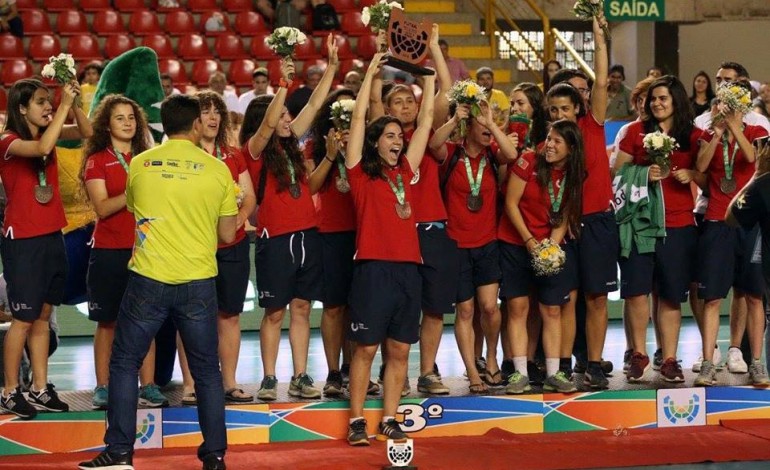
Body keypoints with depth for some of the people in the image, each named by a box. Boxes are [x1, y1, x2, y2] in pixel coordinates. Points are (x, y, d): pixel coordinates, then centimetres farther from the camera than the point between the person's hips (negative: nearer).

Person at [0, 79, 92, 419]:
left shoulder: (49, 133, 7)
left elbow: (86, 133, 2)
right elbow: (41, 148, -33)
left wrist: (74, 104, -14)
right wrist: (64, 105, -29)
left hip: (52, 237, 7)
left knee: (42, 317, 12)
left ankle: (40, 389, 19)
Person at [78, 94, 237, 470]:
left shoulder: (140, 164, 1)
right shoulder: (217, 170, -1)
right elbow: (227, 234, 5)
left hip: (149, 279, 0)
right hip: (198, 282, 0)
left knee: (124, 363, 11)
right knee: (206, 369, 11)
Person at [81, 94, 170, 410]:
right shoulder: (97, 161, 2)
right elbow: (102, 207, -10)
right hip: (109, 252, -3)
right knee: (107, 322, 1)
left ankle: (148, 386, 3)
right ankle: (103, 388, 7)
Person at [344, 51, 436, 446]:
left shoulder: (405, 172, 14)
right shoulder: (361, 174, 2)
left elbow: (427, 118, 16)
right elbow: (359, 118, -3)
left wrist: (428, 71, 16)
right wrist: (371, 73, -1)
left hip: (408, 268, 5)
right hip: (374, 268, -5)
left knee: (399, 350, 7)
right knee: (366, 347, -1)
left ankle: (389, 419, 14)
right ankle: (356, 420, 5)